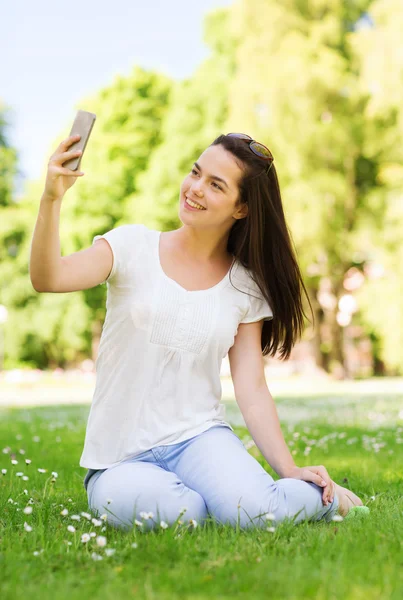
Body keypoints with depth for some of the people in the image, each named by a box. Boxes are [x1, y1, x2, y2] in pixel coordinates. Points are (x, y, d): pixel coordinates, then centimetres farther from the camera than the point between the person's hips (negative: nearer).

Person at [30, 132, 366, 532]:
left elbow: (252, 392, 1)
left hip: (199, 438, 2)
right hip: (120, 457, -2)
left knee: (254, 512, -27)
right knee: (178, 513, -34)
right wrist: (51, 199, -31)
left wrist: (291, 471, -10)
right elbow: (48, 279, -16)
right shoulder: (134, 245, -1)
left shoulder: (246, 287, 5)